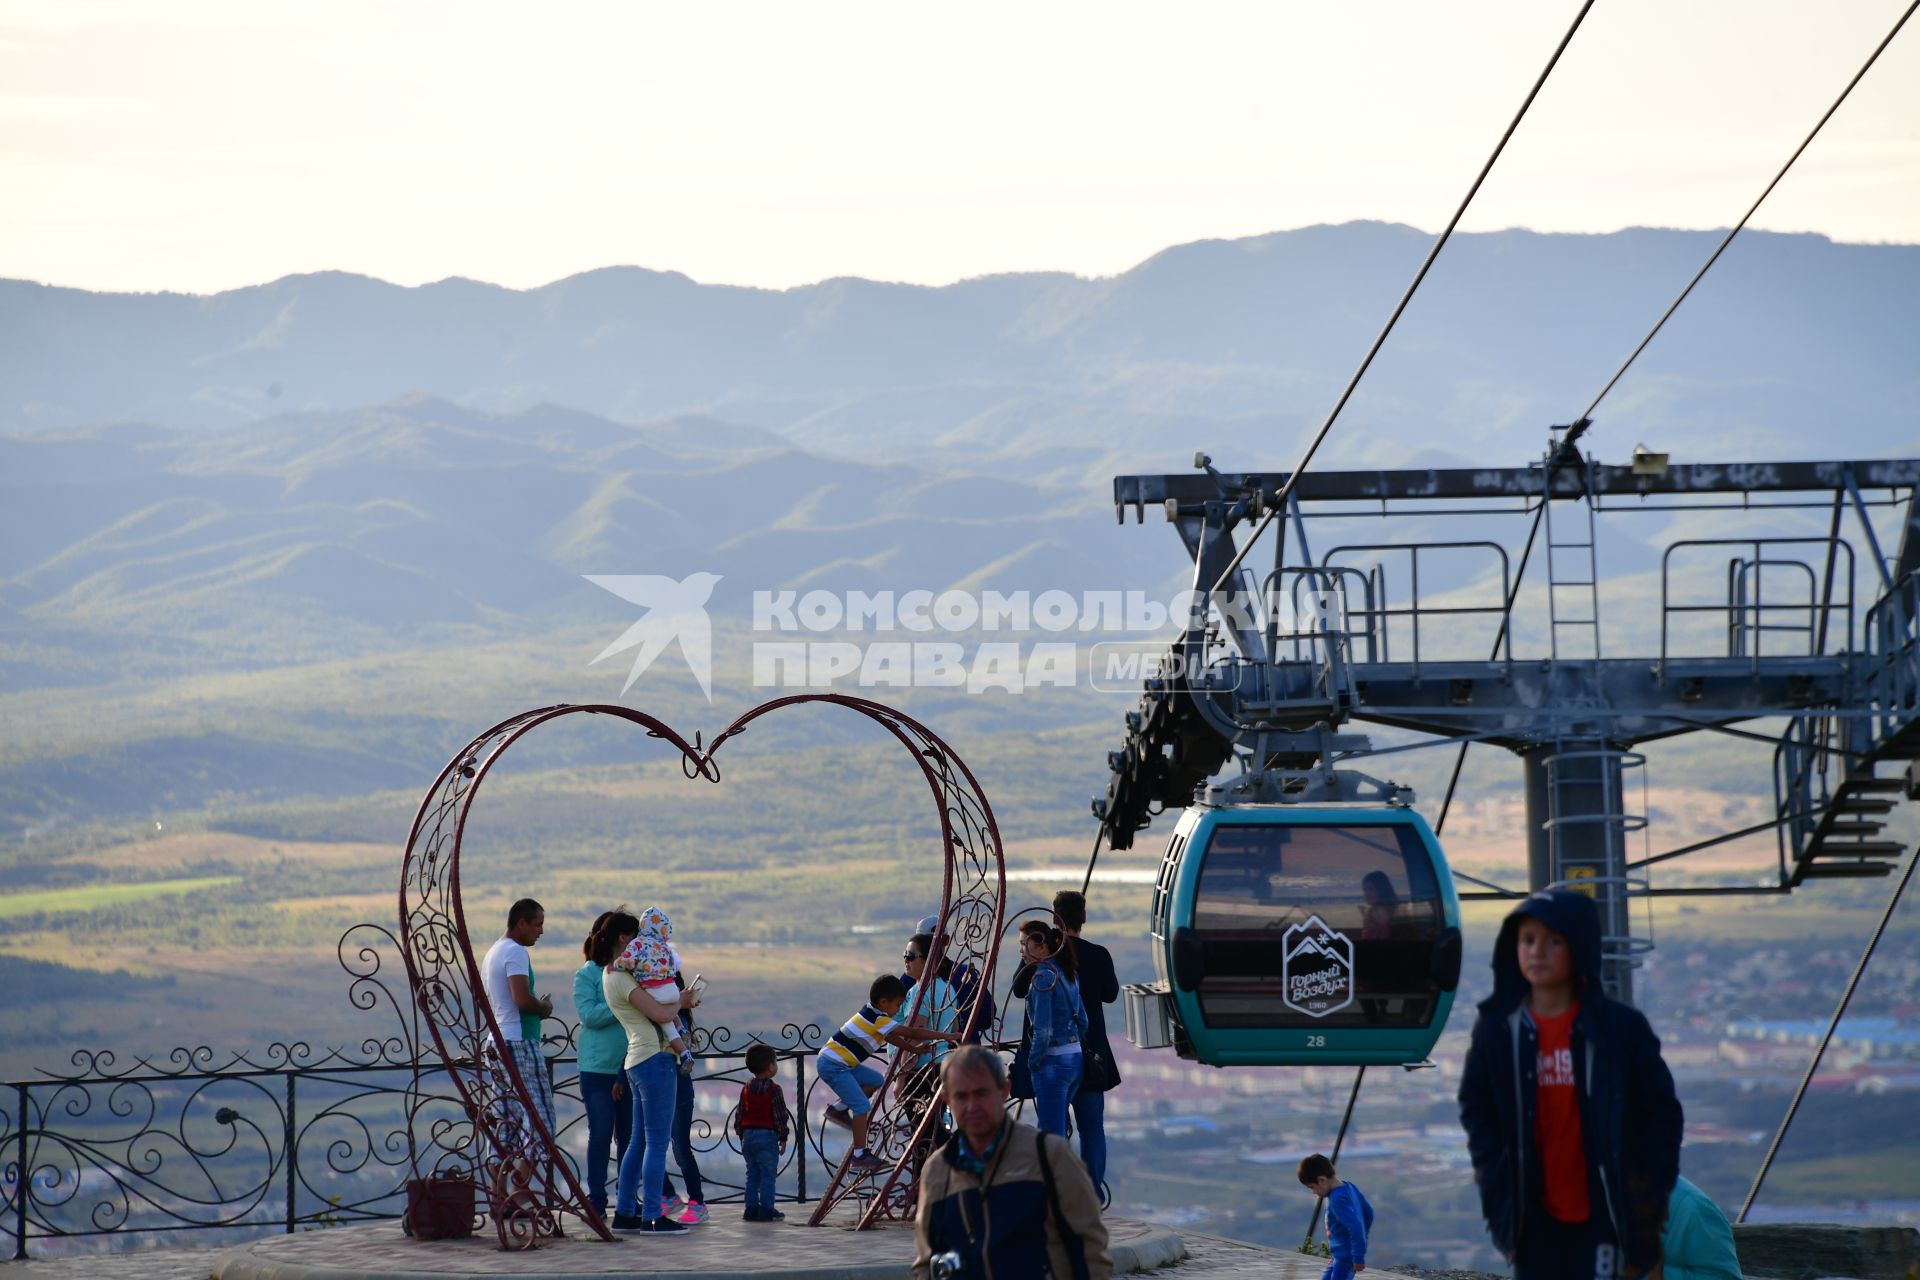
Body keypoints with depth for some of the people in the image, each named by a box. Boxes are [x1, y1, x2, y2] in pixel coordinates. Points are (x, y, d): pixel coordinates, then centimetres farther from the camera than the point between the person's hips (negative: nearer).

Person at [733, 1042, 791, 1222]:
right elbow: (780, 1116, -10)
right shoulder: (774, 1089, -10)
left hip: (748, 1135, 6)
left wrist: (741, 1136, 20)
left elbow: (739, 1115, 13)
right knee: (768, 1175, -2)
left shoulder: (746, 1088, 9)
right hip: (767, 1135, -6)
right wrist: (783, 1138, -2)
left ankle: (751, 1209, 11)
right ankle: (766, 1210, -3)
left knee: (752, 1175, 12)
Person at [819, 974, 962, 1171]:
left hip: (840, 1063, 10)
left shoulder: (871, 1013, 10)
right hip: (833, 1065, -10)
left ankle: (839, 1110, 17)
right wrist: (946, 1036, -15)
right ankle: (860, 1155, -13)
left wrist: (914, 1048, 4)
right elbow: (912, 1033, -19)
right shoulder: (878, 1020, -18)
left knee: (876, 1080, 18)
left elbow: (892, 1038, 18)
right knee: (862, 1105, -13)